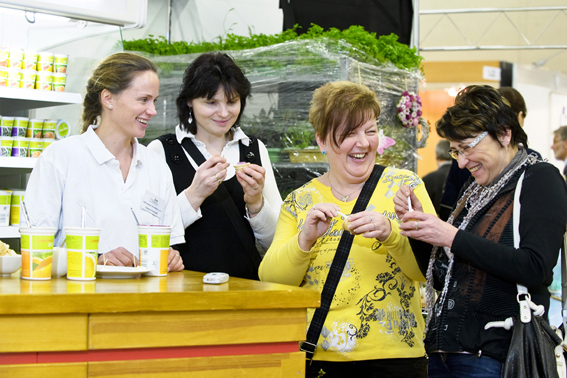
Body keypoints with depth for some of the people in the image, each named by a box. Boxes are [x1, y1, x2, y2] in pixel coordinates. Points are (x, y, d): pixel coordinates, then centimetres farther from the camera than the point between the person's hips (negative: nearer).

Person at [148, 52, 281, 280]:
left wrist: (256, 203, -5)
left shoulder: (255, 150, 13)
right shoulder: (162, 151, 3)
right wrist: (194, 195, -16)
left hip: (245, 284, 2)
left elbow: (277, 242, 11)